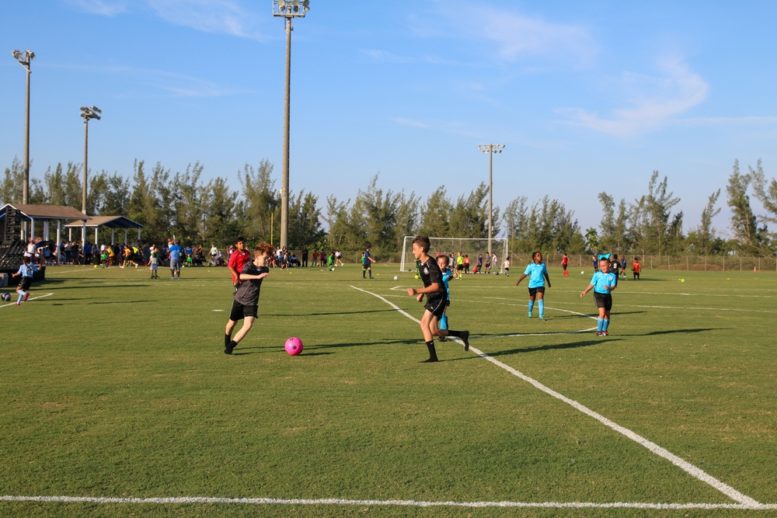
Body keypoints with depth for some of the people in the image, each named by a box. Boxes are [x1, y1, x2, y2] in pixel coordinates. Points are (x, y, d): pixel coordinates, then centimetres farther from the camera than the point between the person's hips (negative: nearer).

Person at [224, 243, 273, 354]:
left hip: (252, 302, 3)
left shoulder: (265, 270, -3)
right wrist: (257, 276, -53)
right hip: (240, 299, -3)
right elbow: (242, 276, -43)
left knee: (248, 325, -19)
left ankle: (230, 346, -14)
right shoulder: (249, 265, -20)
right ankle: (227, 343, 44)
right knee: (232, 323, 16)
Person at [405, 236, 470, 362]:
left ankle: (433, 356, -18)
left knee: (424, 323, -20)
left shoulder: (431, 264, -20)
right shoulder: (421, 263, 9)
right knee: (434, 331, 8)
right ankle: (462, 334, 27)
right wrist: (422, 294, 9)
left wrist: (417, 291, -30)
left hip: (439, 297, -9)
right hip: (431, 298, 9)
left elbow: (436, 286, -25)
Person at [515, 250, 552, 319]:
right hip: (532, 285, 0)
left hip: (540, 284, 0)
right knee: (532, 299, 16)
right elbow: (525, 274, -4)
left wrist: (549, 283, 29)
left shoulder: (543, 265, 4)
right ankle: (530, 313, 40)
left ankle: (541, 315, -19)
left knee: (540, 299, -16)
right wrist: (518, 281, -14)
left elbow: (546, 274, 19)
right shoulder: (530, 266, -2)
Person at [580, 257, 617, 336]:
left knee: (607, 314, 12)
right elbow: (591, 284, 1)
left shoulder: (612, 275, 2)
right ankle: (599, 331, -9)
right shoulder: (597, 274, -1)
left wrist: (609, 288, -27)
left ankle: (604, 331, 29)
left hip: (607, 295, 4)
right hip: (598, 294, -4)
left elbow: (613, 286, -5)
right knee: (602, 313, -17)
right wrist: (585, 291, -11)